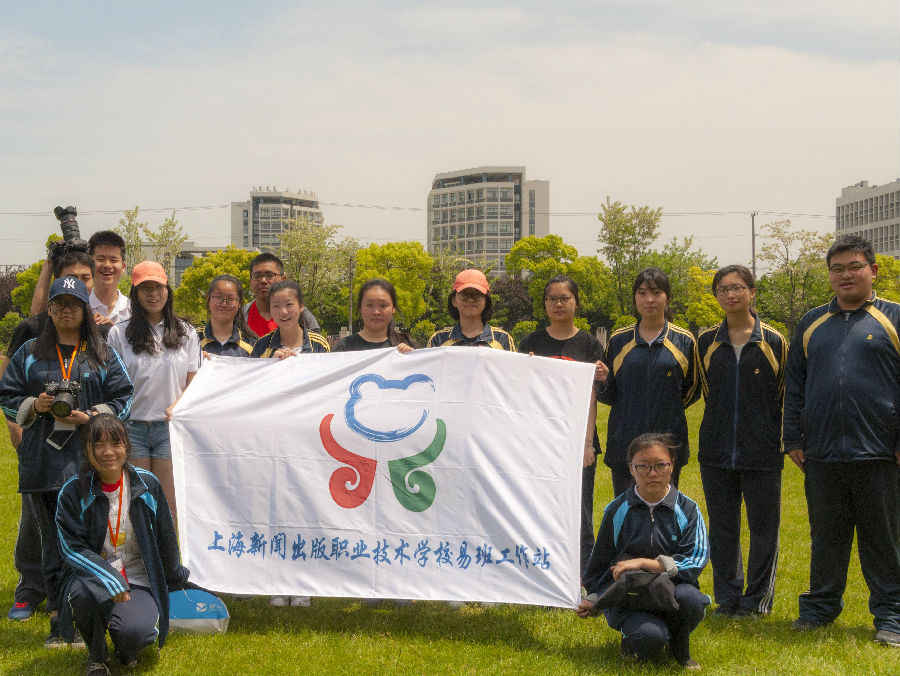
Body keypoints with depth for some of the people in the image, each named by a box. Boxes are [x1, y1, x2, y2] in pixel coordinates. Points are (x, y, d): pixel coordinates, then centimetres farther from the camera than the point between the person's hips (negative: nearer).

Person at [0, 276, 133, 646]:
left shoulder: (103, 355, 10)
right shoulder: (30, 353, 14)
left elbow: (123, 398, 6)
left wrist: (90, 416, -9)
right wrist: (35, 406, -6)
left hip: (88, 462, -1)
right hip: (43, 460, 1)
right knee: (52, 540, 3)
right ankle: (58, 619, 10)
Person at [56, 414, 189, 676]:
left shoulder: (147, 485, -2)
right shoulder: (73, 492, -7)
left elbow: (165, 537, 10)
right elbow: (72, 548, -11)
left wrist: (174, 580, 20)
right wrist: (110, 578, -26)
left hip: (138, 580, 1)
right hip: (93, 574, -1)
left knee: (136, 633, -29)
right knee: (85, 591, -38)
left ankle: (127, 647, 14)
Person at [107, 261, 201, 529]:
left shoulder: (186, 333, 10)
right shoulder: (119, 333, 5)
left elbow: (193, 381, 9)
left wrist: (177, 407, -10)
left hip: (170, 427, 1)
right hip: (132, 426, -1)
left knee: (169, 504, 0)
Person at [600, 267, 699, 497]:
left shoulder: (684, 341, 4)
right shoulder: (618, 341, 7)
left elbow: (692, 391, 12)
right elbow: (608, 396, 9)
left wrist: (669, 408, 0)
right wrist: (600, 380, -10)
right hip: (624, 441, 1)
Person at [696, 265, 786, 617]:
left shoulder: (774, 342, 1)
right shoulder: (706, 342, 7)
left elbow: (786, 396, 6)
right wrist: (717, 433, 13)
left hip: (762, 452, -2)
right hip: (716, 452, 3)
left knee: (763, 527, 3)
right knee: (722, 528, 8)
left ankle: (757, 600, 15)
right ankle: (727, 598, 19)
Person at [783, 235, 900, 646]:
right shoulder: (812, 324, 13)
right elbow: (794, 387, 16)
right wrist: (793, 439, 10)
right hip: (821, 455, 3)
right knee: (825, 535, 12)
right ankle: (821, 606, 24)